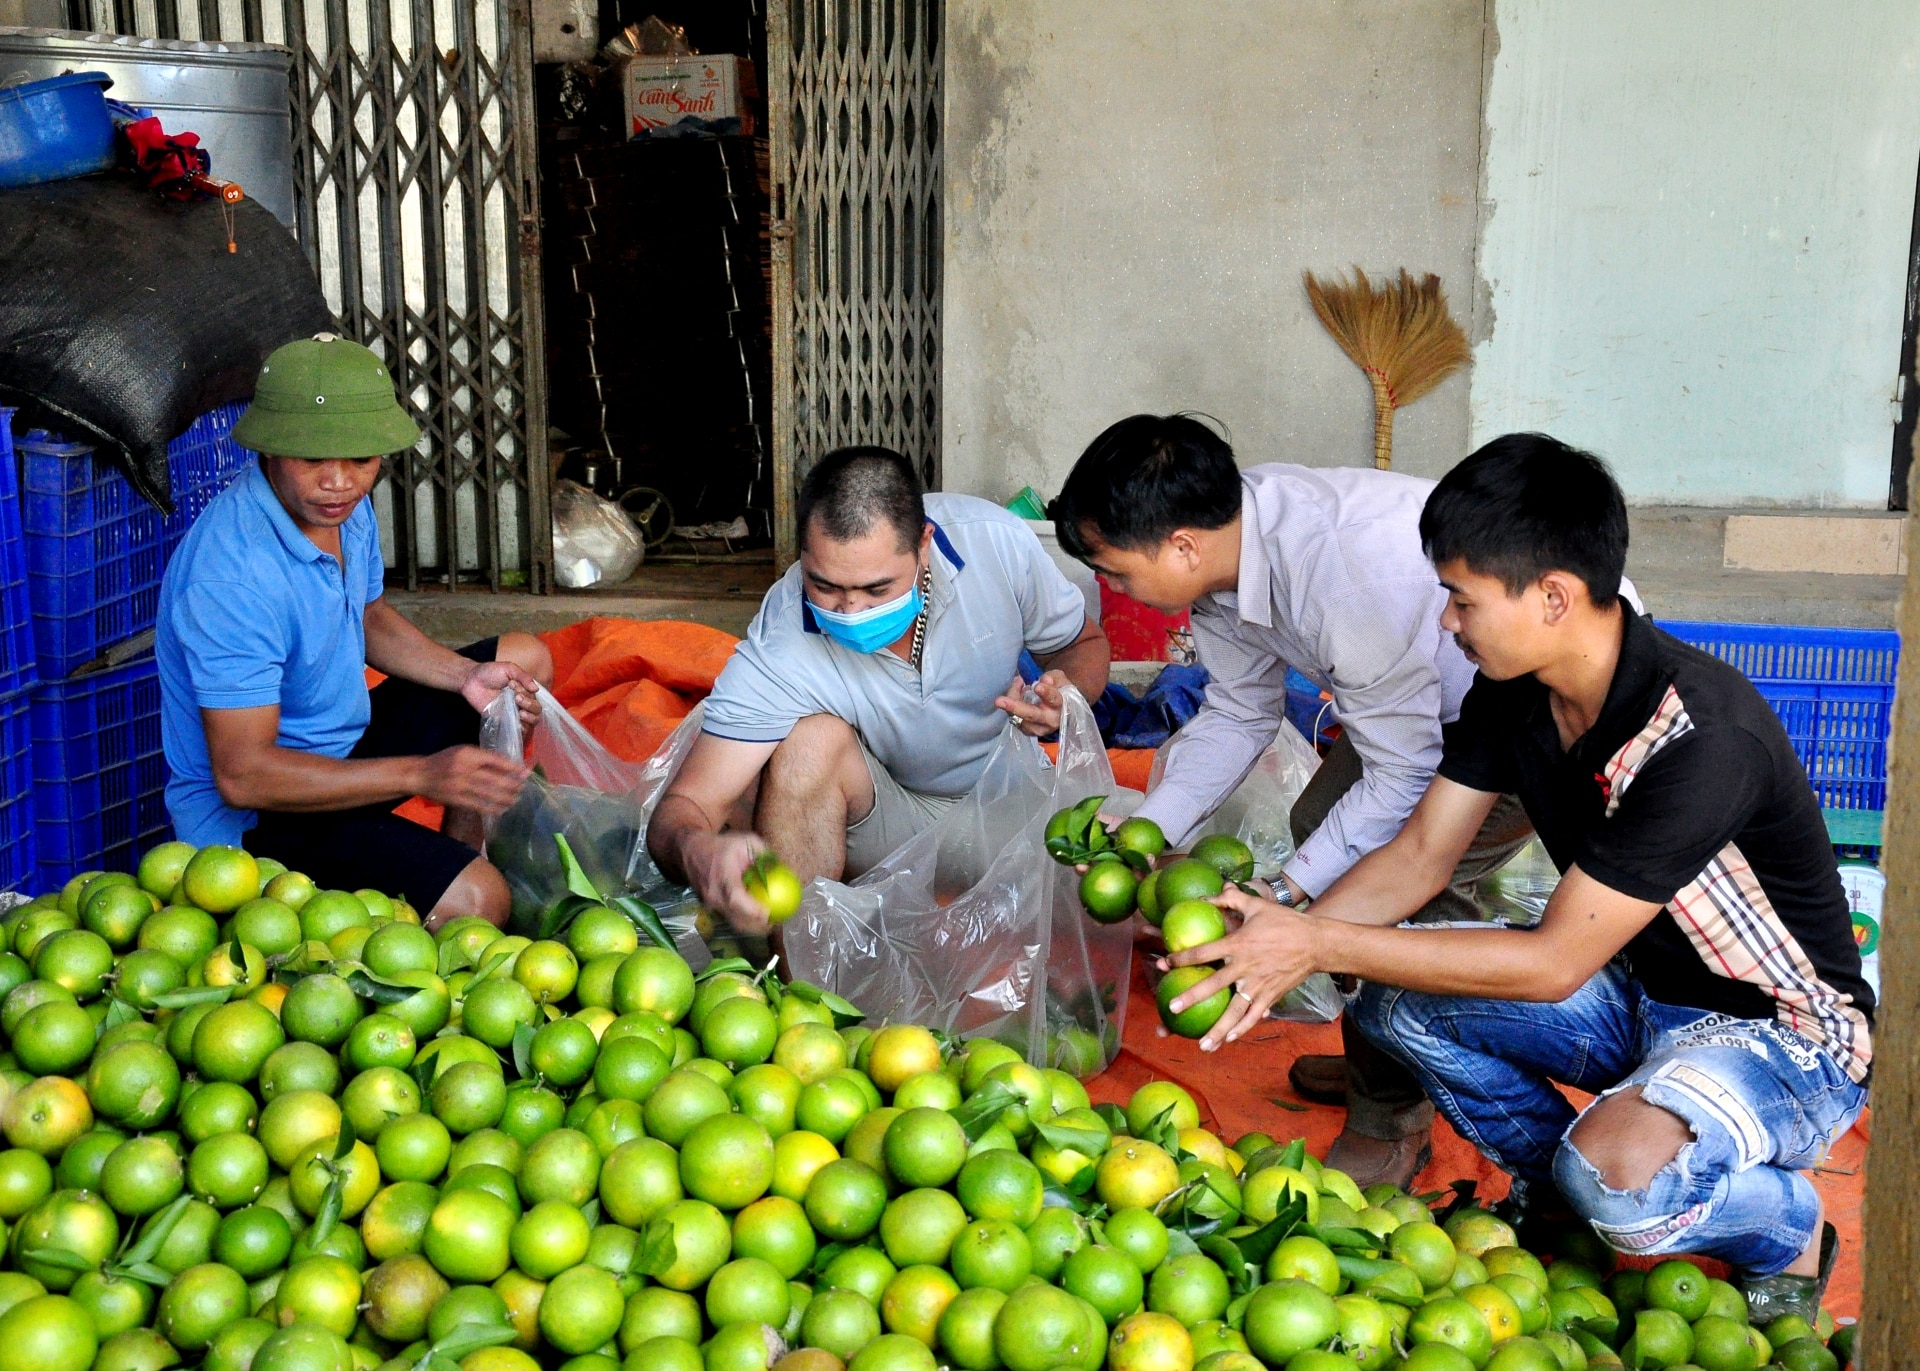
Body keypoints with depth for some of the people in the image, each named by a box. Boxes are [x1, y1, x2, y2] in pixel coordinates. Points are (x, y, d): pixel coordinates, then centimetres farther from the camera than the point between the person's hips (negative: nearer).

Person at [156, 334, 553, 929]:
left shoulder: (345, 505, -3)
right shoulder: (233, 576, -31)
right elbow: (242, 774, -31)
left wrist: (465, 675, -2)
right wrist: (421, 774, -34)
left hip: (346, 745, 9)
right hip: (251, 815, -9)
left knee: (525, 658, 15)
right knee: (474, 901, -30)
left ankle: (462, 847, 17)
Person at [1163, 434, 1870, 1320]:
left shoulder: (1697, 737, -33)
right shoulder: (1514, 688, -7)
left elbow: (1555, 963, -30)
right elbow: (1420, 855, -2)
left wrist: (1321, 942, -30)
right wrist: (1279, 949, -19)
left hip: (1783, 1035, -7)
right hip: (1637, 993, 7)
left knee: (1618, 1173, -35)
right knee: (1393, 996, -9)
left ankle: (1787, 1230, -1)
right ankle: (1557, 1186, 12)